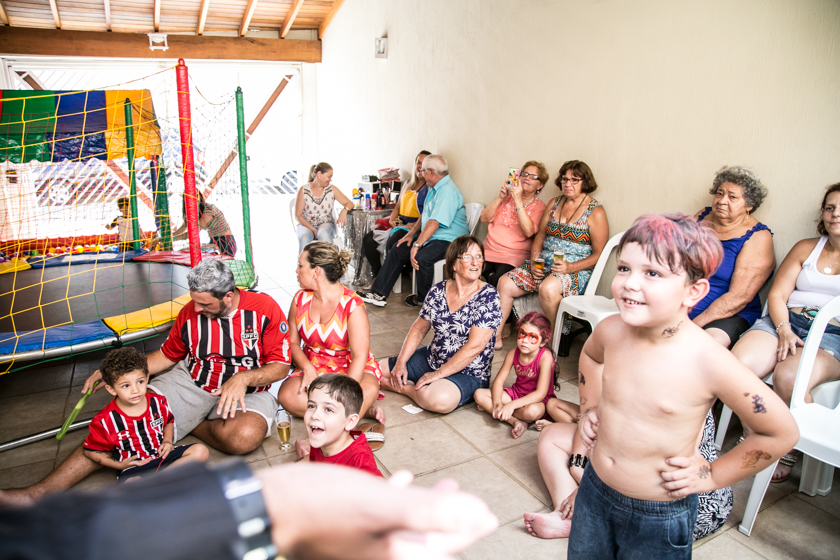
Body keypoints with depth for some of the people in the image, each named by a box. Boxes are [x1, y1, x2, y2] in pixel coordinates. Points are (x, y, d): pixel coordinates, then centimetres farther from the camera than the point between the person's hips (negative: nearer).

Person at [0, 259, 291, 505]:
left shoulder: (264, 308, -13)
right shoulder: (190, 312, 0)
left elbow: (281, 366, -10)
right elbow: (167, 355, 15)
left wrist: (243, 377, -27)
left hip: (247, 391, -3)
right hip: (191, 381, 4)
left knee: (245, 436, -36)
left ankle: (189, 425, -6)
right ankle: (43, 491, -12)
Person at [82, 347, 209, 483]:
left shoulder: (158, 402, -2)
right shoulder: (105, 420, -12)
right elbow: (91, 450, 2)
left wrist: (167, 440, 0)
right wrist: (119, 465, -9)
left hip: (163, 456, 4)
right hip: (134, 467, -4)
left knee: (200, 451, -16)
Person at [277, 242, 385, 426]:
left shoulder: (353, 305, -16)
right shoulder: (300, 299, 0)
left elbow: (360, 357, -19)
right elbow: (293, 342, 3)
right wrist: (308, 369, -17)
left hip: (349, 369, -5)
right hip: (312, 367, 5)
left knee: (368, 391, -38)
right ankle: (364, 410, -21)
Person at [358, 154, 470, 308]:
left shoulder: (447, 191, -21)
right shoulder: (434, 188, 14)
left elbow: (434, 222, -28)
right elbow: (425, 215, 22)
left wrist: (417, 245, -30)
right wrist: (411, 233, 10)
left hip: (449, 239, -11)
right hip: (431, 237, 11)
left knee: (421, 258, -34)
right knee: (398, 250, 4)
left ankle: (422, 298, -7)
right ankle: (379, 293, 5)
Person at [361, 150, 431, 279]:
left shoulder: (430, 188, -5)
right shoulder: (408, 184, 20)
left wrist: (409, 227, -21)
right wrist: (392, 220, 5)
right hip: (399, 223, 8)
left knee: (392, 243, -34)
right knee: (368, 239, -9)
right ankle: (377, 274, -2)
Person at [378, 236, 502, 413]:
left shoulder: (489, 297, -16)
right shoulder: (438, 291, -1)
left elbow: (475, 346, -23)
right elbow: (419, 329, 9)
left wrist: (438, 374, -21)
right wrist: (401, 362, -2)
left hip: (468, 373, -4)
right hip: (431, 359, 5)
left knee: (438, 400, -36)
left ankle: (408, 388, -8)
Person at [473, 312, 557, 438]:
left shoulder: (545, 357, -24)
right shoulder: (514, 353, -9)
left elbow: (540, 393, -28)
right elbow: (498, 381, -6)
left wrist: (511, 405, -35)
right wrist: (497, 403, -26)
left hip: (537, 400, -6)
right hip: (516, 393, 6)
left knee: (532, 411, -41)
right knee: (479, 394, -11)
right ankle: (516, 421, -22)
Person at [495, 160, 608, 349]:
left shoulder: (596, 212, -4)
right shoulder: (554, 204, 14)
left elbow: (599, 254, -7)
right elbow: (540, 237, 16)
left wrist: (570, 267, -21)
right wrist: (534, 261, -2)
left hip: (576, 270, -6)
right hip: (543, 265, 6)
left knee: (548, 288, -38)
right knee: (505, 283, -14)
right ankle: (495, 337, -6)